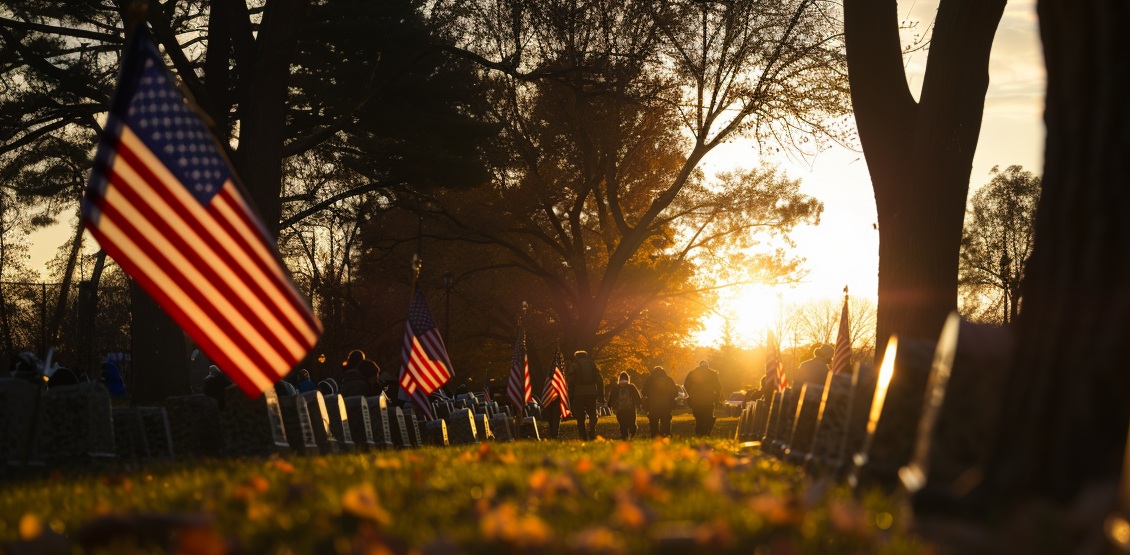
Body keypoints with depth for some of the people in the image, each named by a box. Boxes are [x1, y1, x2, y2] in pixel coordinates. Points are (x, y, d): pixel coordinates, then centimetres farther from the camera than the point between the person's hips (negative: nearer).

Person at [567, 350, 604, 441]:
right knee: (593, 415, 10)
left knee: (580, 417, 5)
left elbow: (570, 381, -2)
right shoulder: (592, 364, 11)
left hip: (579, 394, -2)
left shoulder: (574, 365, 4)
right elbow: (599, 380, 7)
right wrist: (601, 394, 8)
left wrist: (570, 396, 2)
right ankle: (592, 432, -15)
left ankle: (583, 437, 0)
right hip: (591, 393, 2)